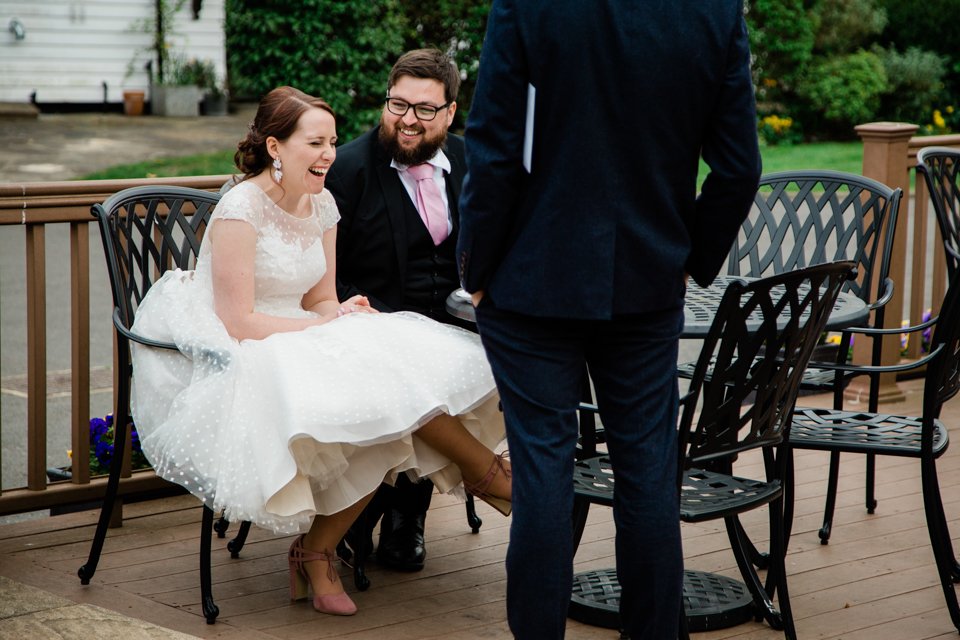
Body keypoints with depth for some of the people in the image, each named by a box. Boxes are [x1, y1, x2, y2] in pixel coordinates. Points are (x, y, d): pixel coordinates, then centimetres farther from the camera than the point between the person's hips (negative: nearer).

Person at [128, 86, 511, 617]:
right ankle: (491, 474, -4)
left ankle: (316, 552, -7)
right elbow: (238, 323, -19)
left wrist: (345, 312, -12)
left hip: (300, 349, 8)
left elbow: (320, 301, 11)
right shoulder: (240, 208, -15)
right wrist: (322, 325, -18)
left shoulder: (321, 204, 7)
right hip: (238, 362, -8)